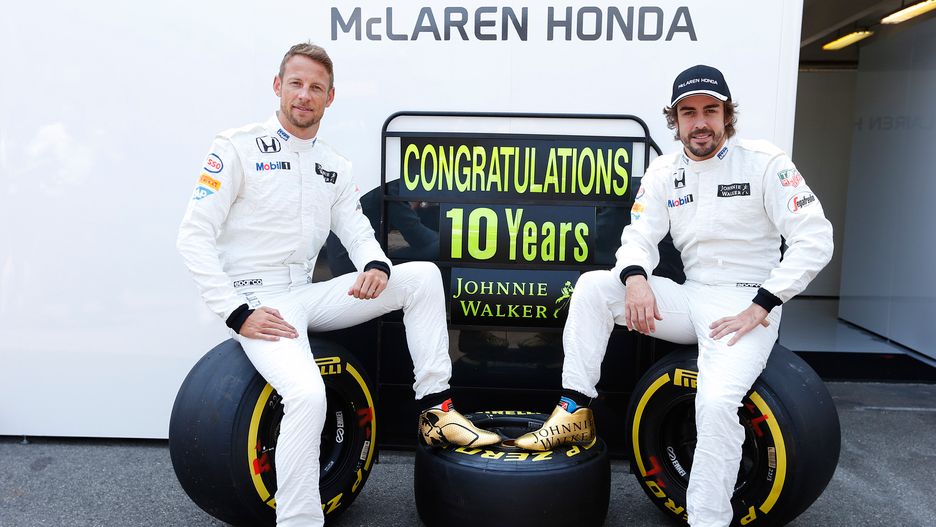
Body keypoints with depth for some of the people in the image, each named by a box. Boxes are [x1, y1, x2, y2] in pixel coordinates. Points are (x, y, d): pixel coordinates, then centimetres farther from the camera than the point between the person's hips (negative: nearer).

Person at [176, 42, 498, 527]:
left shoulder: (335, 167, 12)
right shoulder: (239, 148, -6)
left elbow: (357, 231, 12)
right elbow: (194, 236, -10)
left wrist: (376, 265, -14)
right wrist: (238, 313, -19)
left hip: (308, 295, 6)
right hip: (258, 303, -6)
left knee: (422, 276, -6)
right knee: (308, 394, -32)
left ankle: (435, 410, -1)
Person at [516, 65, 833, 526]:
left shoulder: (763, 162, -7)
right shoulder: (664, 172, 6)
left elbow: (815, 238, -12)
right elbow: (640, 236, 2)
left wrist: (760, 307, -19)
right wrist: (635, 279, -23)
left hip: (747, 306, -5)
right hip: (691, 298, 5)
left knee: (716, 402, -30)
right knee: (592, 287, -13)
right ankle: (575, 412, -10)